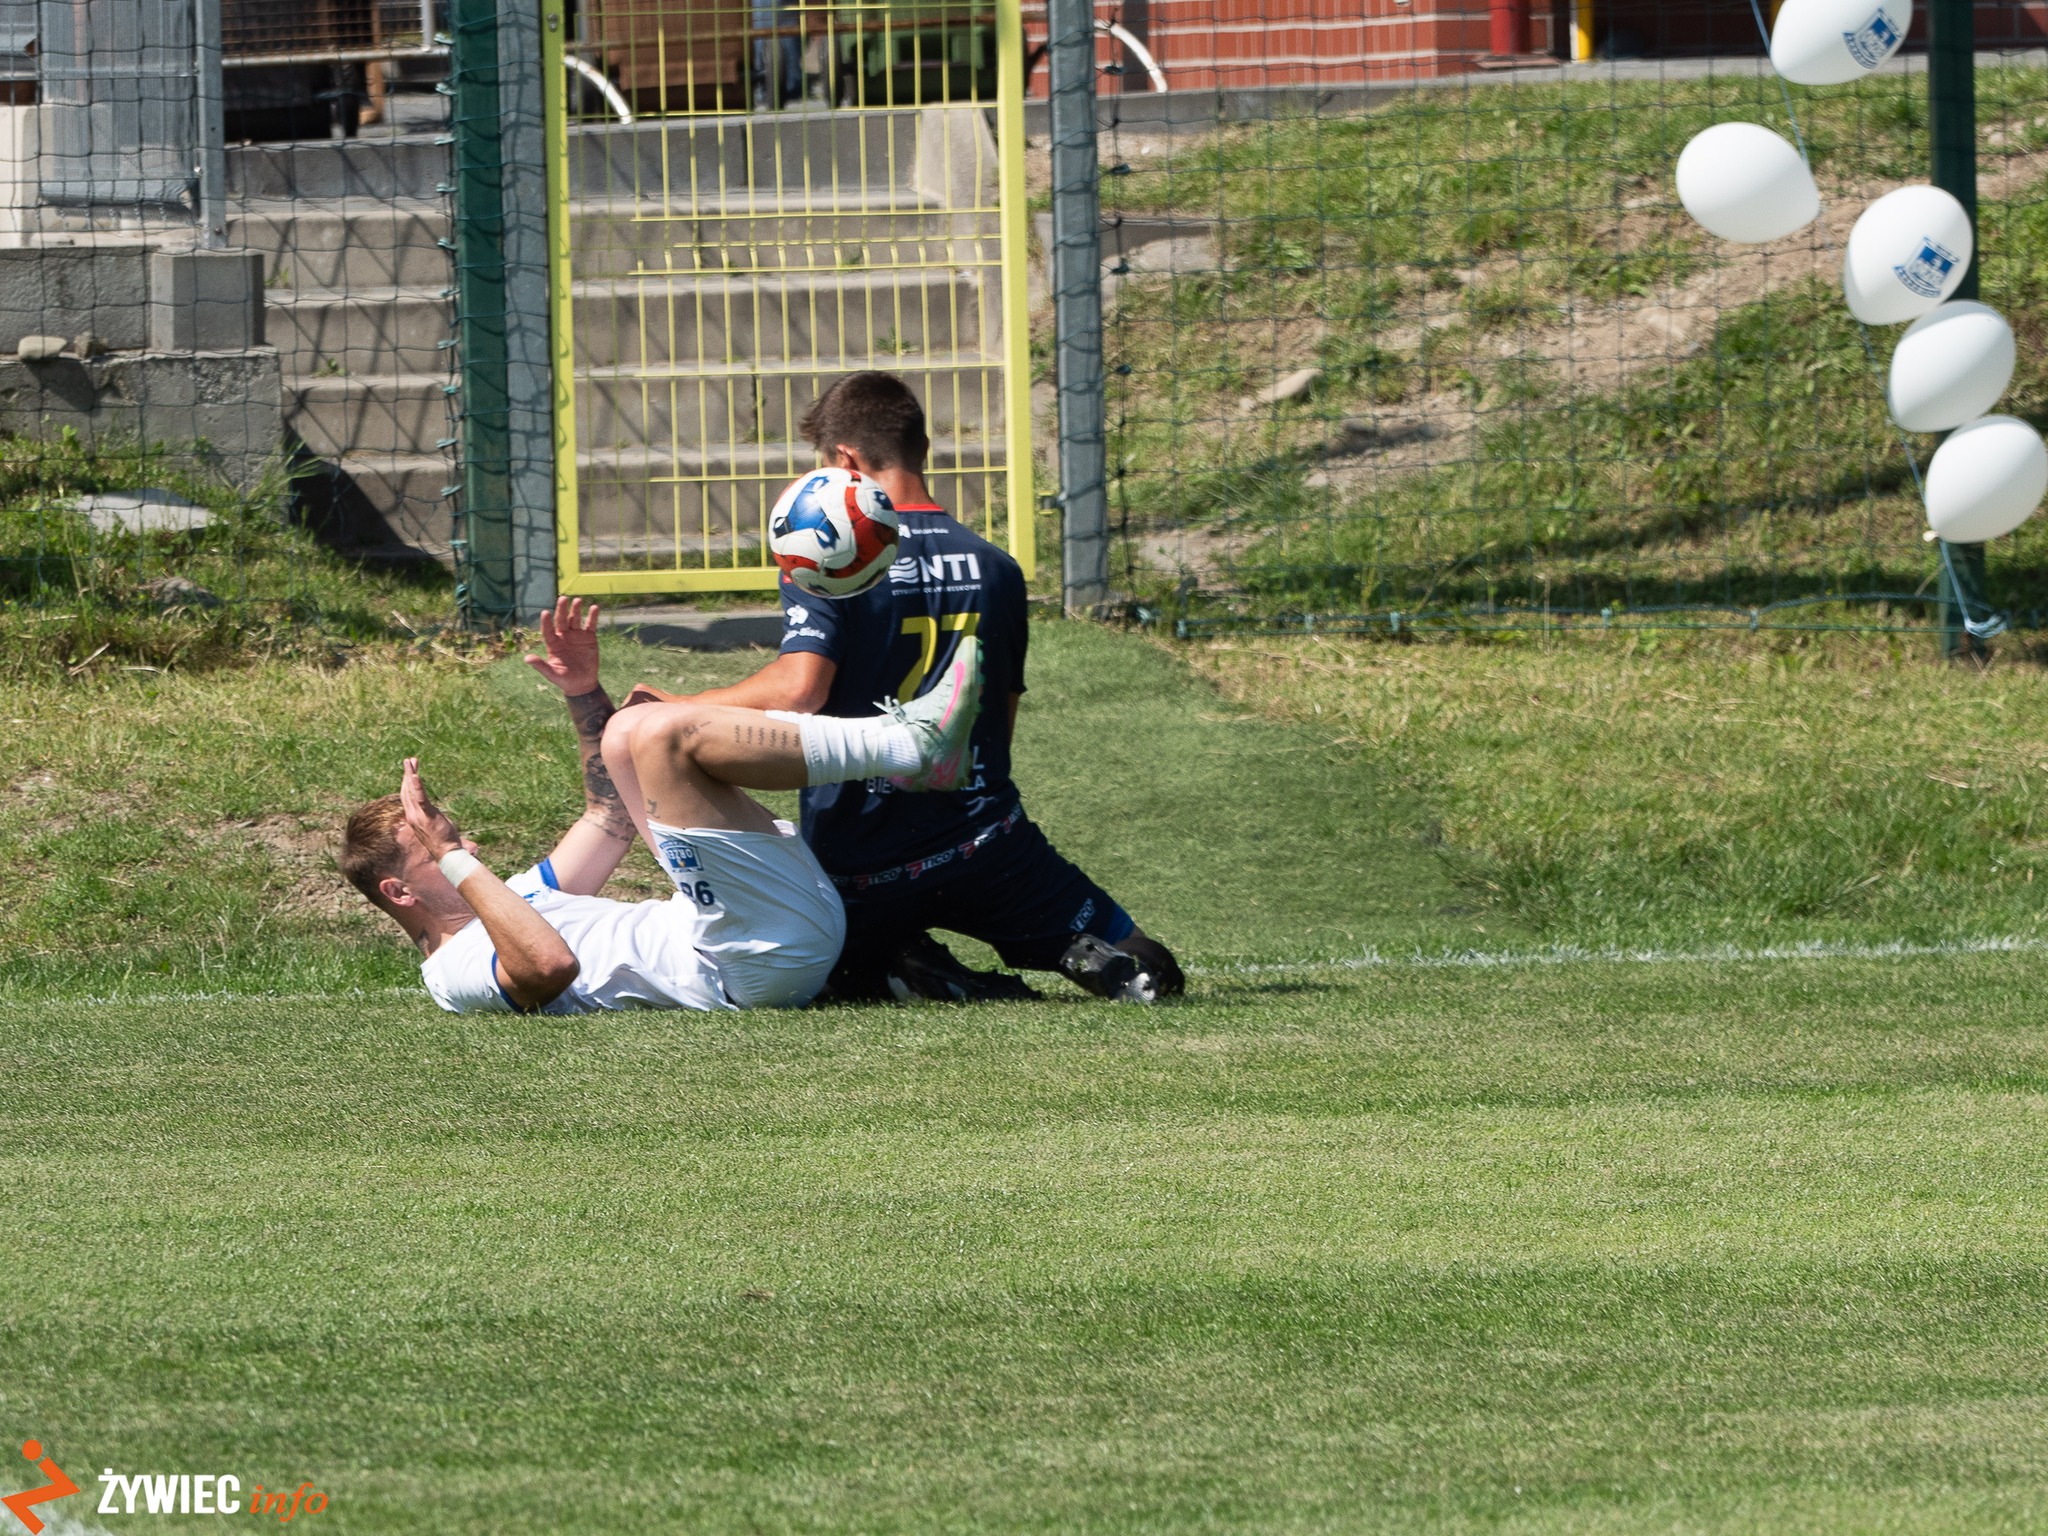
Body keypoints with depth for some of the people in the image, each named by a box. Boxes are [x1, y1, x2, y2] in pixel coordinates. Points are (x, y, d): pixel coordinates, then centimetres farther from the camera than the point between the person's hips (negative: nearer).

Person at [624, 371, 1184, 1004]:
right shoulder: (995, 567, 6)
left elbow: (800, 686, -22)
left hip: (856, 863, -3)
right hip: (983, 834, 3)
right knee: (1142, 970, 15)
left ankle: (907, 972, -6)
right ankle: (1103, 957, -21)